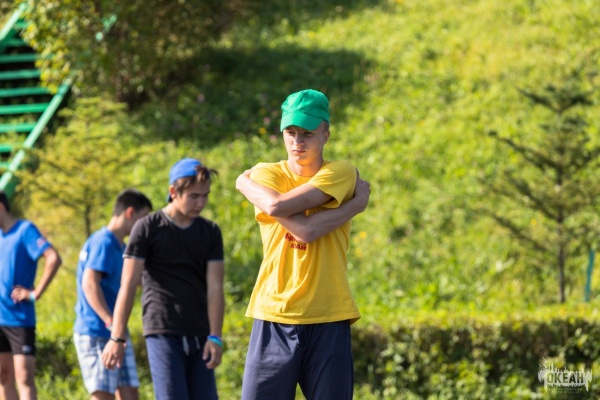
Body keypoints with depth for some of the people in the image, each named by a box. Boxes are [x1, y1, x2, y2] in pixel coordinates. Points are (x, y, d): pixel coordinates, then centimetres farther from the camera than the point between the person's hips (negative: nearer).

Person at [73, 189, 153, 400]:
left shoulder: (119, 246, 16)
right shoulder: (103, 242, -13)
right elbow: (90, 284, -25)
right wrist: (112, 324, -30)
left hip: (115, 335, 9)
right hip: (96, 334, -9)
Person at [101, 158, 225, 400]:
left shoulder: (210, 232, 10)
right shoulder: (148, 228, -1)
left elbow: (215, 287, 4)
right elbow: (128, 286, -3)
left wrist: (215, 337, -7)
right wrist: (117, 338, -9)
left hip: (199, 336, 4)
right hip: (162, 333, -4)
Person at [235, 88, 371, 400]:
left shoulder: (342, 174, 2)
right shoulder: (266, 174, 6)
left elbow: (278, 206, -14)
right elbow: (305, 230, -12)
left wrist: (246, 184, 3)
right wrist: (356, 203, -6)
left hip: (328, 320, -1)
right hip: (274, 317, 1)